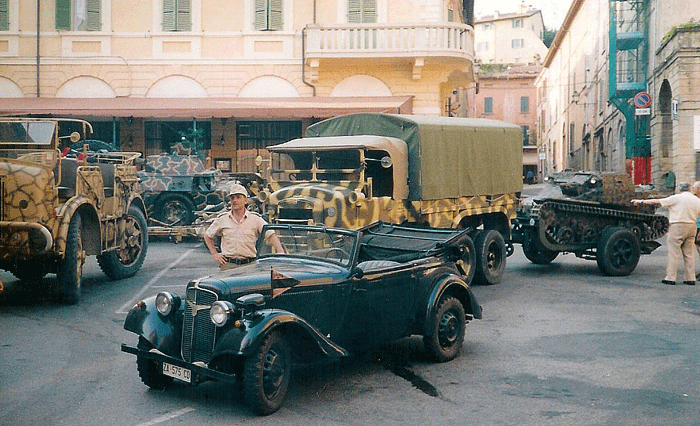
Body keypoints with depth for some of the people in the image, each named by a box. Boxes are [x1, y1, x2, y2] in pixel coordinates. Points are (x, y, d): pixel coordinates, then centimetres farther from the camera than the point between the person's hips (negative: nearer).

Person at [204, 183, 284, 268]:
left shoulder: (255, 219, 7)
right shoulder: (222, 219, 10)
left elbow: (271, 236, 3)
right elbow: (207, 235, 22)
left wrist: (280, 252, -11)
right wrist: (214, 254, 12)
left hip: (249, 264, 0)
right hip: (228, 264, 1)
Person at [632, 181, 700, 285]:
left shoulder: (677, 198, -5)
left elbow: (658, 202, -7)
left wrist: (641, 201, -3)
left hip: (678, 226, -6)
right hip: (691, 227, 6)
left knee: (673, 252, -3)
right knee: (689, 253, 11)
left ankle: (670, 278, -4)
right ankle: (690, 278, 12)